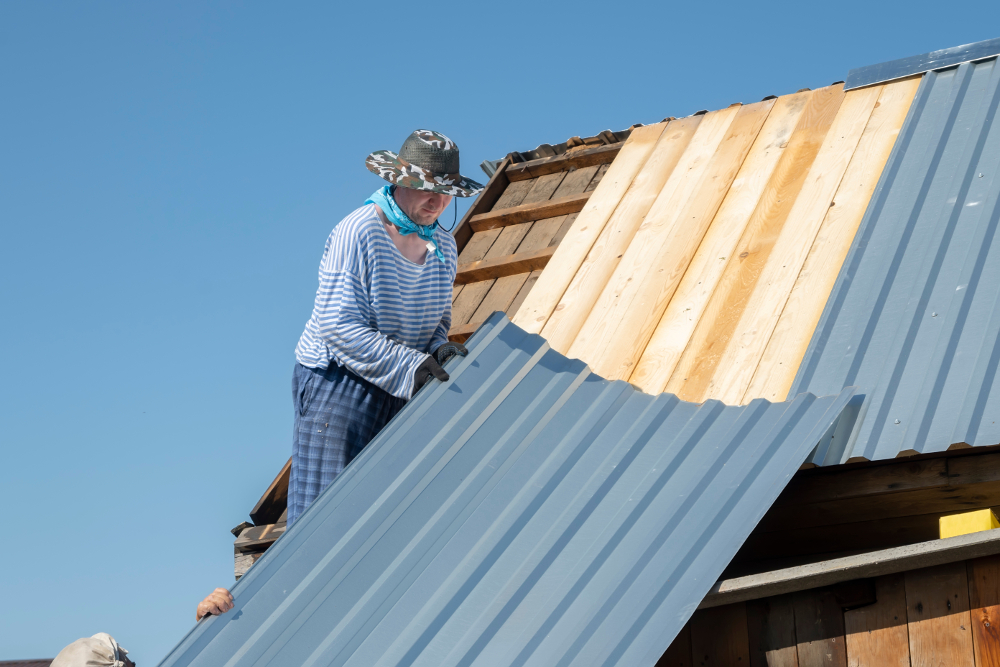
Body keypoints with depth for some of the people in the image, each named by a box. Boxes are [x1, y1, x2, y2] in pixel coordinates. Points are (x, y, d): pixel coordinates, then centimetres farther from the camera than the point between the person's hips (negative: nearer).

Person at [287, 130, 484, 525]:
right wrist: (410, 365, -25)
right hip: (337, 383, -6)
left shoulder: (443, 245, 5)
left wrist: (439, 348, -7)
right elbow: (339, 325, -21)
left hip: (399, 389, 6)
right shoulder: (357, 233, -17)